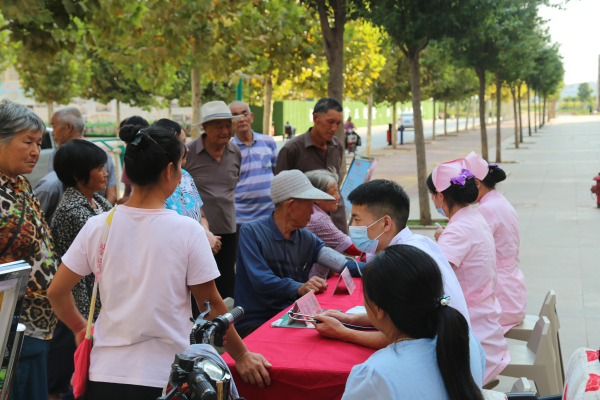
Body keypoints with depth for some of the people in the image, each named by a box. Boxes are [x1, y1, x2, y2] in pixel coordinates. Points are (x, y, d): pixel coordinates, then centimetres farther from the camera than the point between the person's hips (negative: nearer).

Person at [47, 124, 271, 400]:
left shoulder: (97, 226, -3)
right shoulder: (187, 231, -12)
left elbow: (56, 292, 4)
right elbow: (211, 304, -5)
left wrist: (81, 329, 21)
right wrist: (241, 356, 7)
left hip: (105, 372, 3)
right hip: (164, 376, -3)